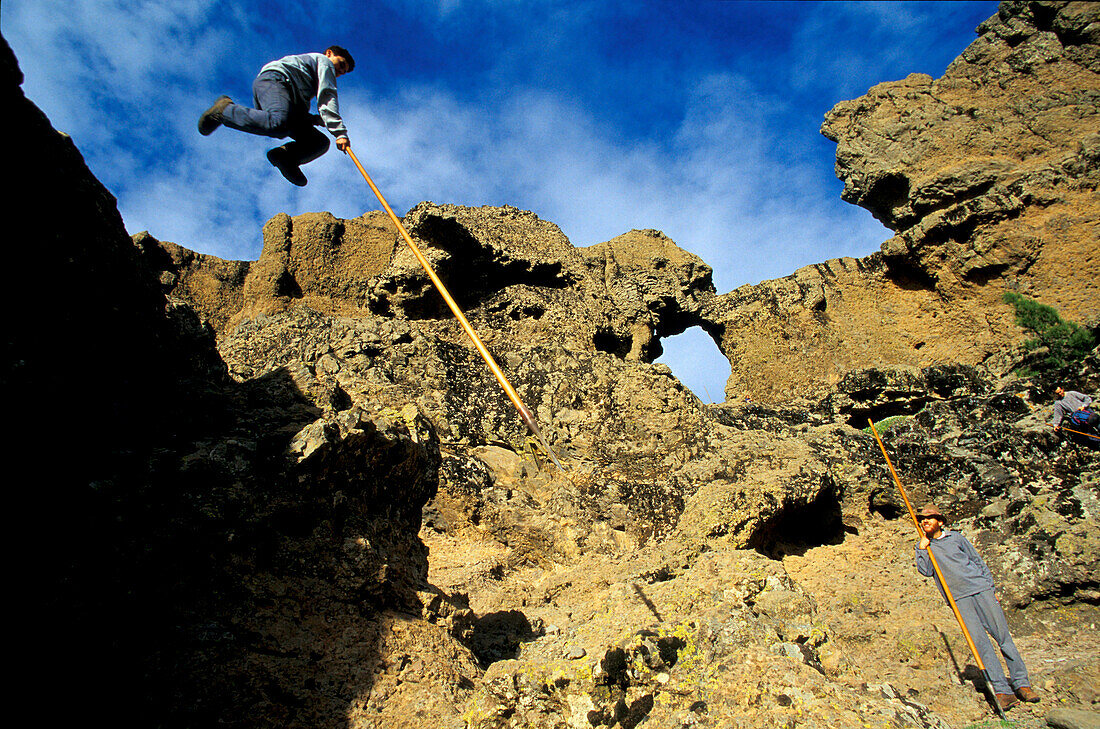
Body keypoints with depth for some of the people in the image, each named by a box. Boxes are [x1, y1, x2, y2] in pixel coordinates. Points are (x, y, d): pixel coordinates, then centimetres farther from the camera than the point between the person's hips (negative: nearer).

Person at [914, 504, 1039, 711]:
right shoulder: (922, 547, 9)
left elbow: (978, 562, 15)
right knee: (980, 642, -9)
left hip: (980, 588, 1)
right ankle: (1002, 691, -6)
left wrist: (991, 588, 10)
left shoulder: (956, 538, 9)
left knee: (1003, 635, -1)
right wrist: (922, 548, -10)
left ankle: (1021, 683, 11)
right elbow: (925, 571, -4)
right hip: (959, 598, -1)